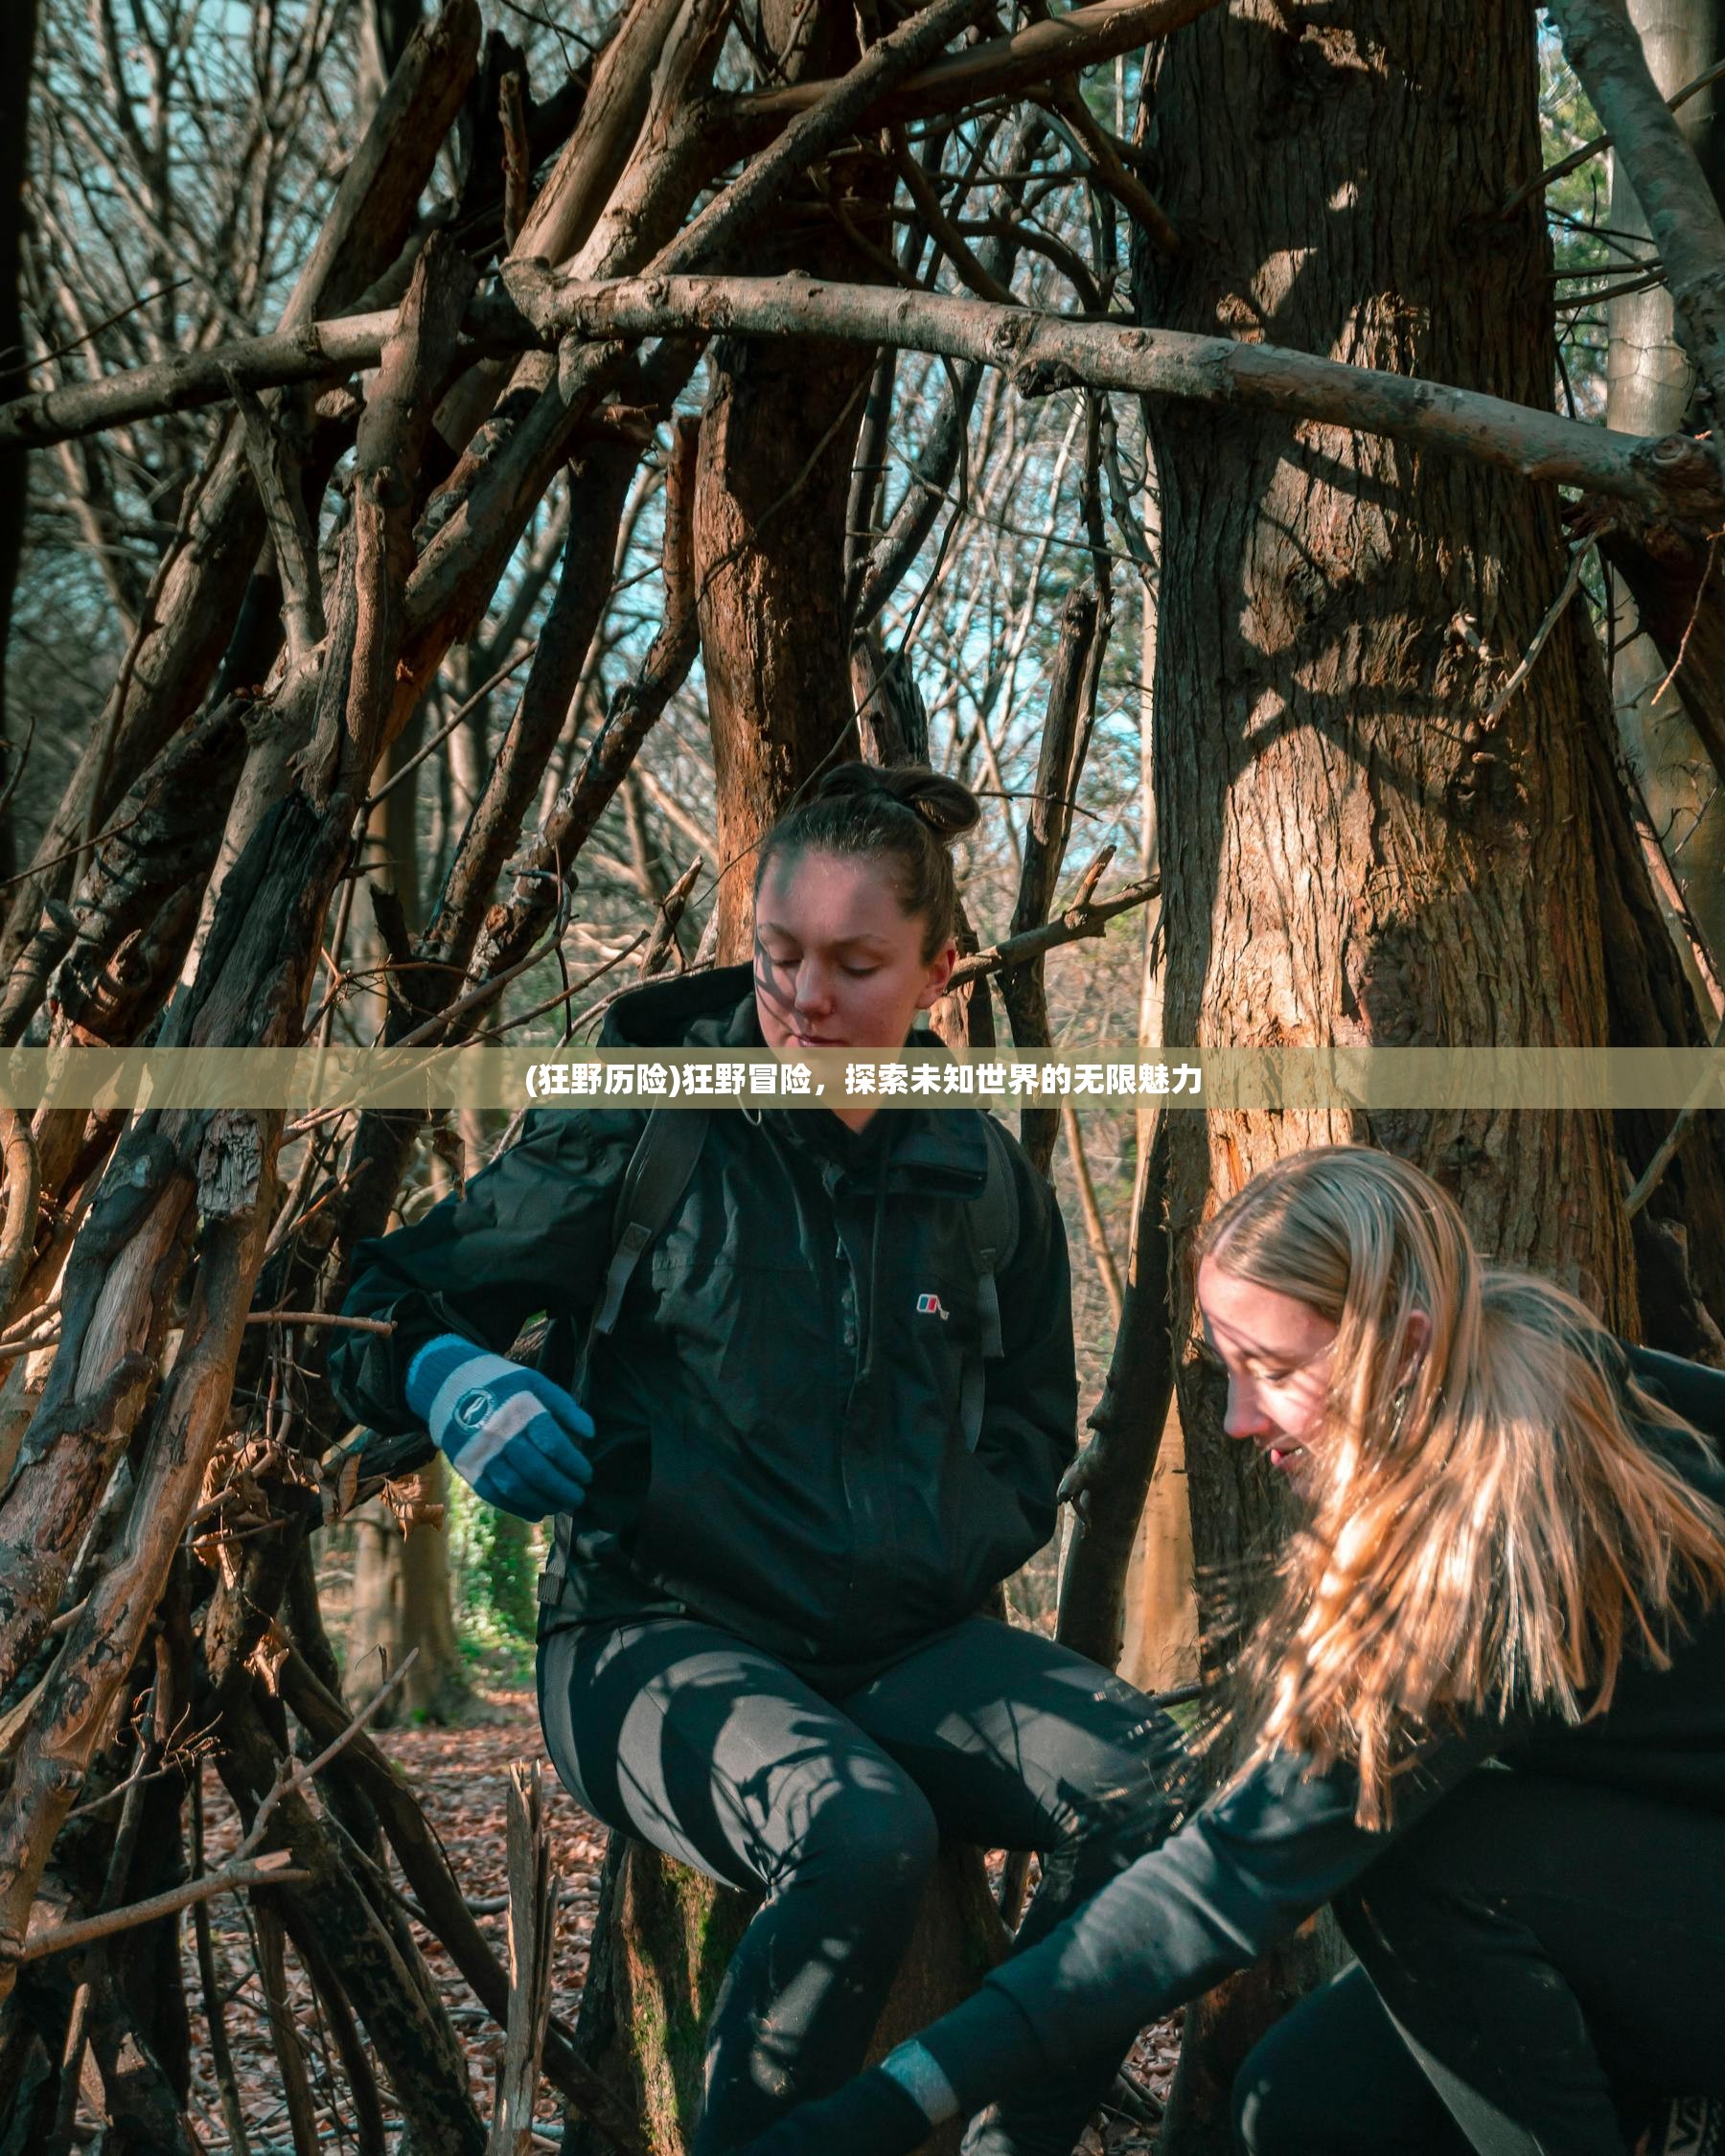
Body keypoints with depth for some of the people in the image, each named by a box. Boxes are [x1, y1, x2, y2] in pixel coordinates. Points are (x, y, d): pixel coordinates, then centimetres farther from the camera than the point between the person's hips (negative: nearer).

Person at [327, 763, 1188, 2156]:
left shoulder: (985, 1182, 7)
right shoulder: (647, 1132, -3)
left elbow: (1030, 1428, 21)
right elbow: (399, 1298, 3)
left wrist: (947, 1548, 1)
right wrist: (450, 1377, -20)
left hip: (902, 1649, 4)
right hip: (663, 1637, -4)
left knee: (1143, 1780, -24)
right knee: (862, 1834, -35)